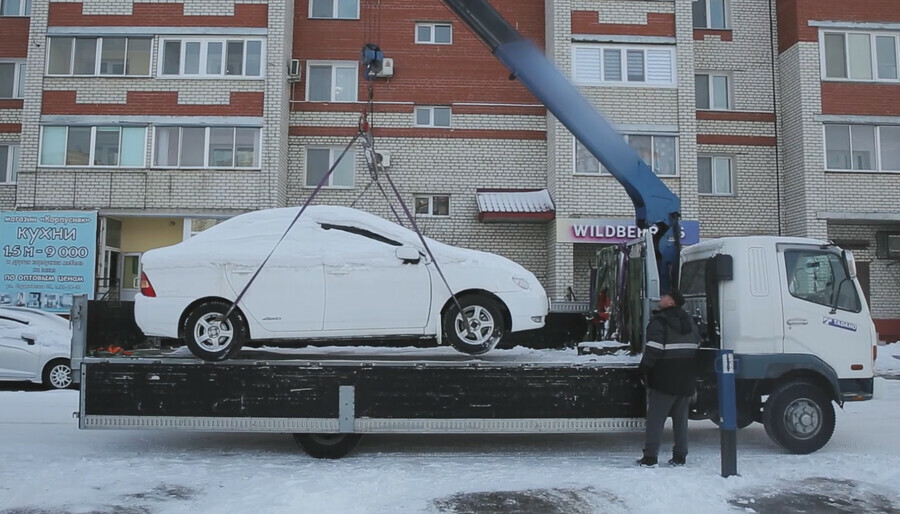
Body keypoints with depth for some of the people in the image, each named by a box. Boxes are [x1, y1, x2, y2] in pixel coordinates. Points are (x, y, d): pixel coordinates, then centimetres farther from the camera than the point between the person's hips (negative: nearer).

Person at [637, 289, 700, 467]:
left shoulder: (659, 321, -12)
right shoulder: (689, 321, 13)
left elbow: (654, 349, -20)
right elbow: (696, 345, 20)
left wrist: (644, 370, -11)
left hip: (664, 379, -7)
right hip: (686, 379, 7)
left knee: (655, 418, -2)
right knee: (681, 418, 13)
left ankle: (650, 456, -2)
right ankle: (679, 457, 16)